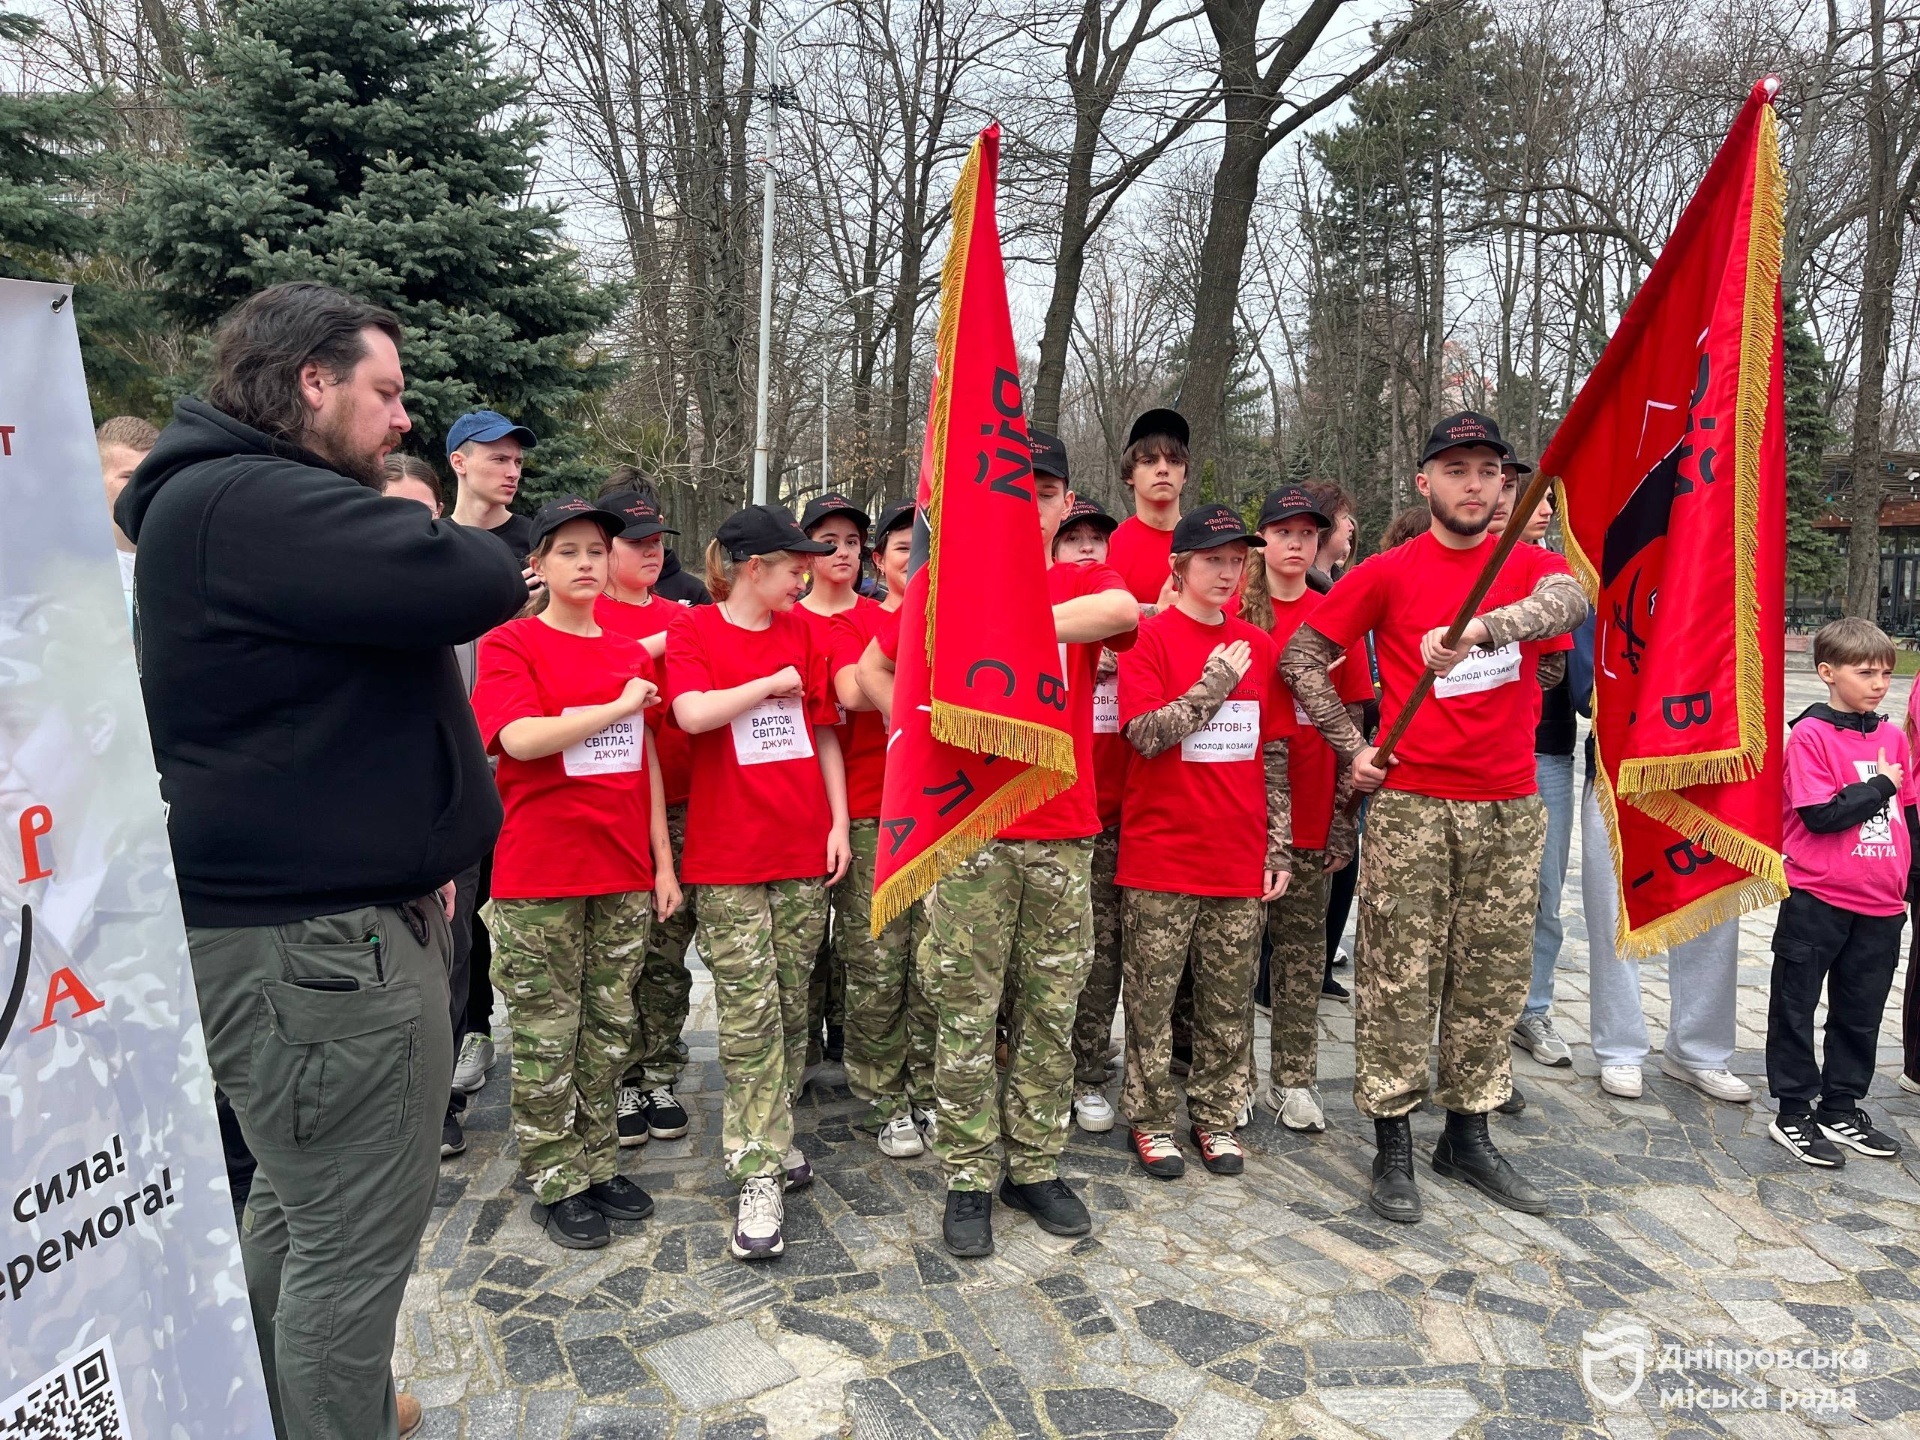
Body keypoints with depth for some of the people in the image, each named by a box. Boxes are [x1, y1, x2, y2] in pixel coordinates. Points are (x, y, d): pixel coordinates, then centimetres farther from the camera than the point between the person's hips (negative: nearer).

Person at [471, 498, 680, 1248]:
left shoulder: (630, 653, 11)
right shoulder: (510, 643, -2)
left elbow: (647, 762, 12)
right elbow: (522, 737, -18)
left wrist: (663, 861, 9)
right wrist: (620, 706, -12)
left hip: (623, 871, 5)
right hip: (538, 875, -5)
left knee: (609, 1025, 13)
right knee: (546, 1034, 5)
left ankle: (597, 1164, 27)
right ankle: (555, 1184, 19)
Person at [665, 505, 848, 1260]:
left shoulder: (802, 631, 10)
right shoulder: (693, 630, -2)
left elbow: (824, 732, 11)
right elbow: (692, 712, -19)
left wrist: (839, 823, 5)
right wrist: (773, 682, -9)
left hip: (804, 846, 4)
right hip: (727, 854, -4)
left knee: (792, 1003, 10)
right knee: (749, 1010, -5)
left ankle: (770, 1132, 26)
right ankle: (760, 1176, 1)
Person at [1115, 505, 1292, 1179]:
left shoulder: (1258, 645, 9)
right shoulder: (1149, 637, -4)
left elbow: (1275, 757, 11)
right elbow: (1147, 734, -16)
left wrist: (1278, 847, 8)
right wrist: (1217, 682, -13)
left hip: (1240, 860, 4)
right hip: (1161, 856, -4)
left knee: (1229, 1002, 12)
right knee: (1152, 997, 6)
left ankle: (1215, 1116, 28)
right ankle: (1151, 1121, 22)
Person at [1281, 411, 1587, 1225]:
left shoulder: (1529, 563, 6)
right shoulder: (1388, 572, 0)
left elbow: (1568, 602, -18)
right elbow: (1302, 656, 3)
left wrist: (1482, 627, -37)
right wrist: (1353, 747, -3)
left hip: (1510, 807, 3)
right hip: (1409, 804, -3)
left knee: (1493, 980, 12)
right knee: (1399, 981, 1)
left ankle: (1468, 1135, 28)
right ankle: (1392, 1148, 13)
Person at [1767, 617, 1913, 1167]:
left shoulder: (1894, 737, 8)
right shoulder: (1811, 735, -11)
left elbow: (1910, 813, 13)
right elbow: (1821, 814, -18)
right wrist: (1880, 786, -11)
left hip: (1881, 905, 6)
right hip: (1817, 901, -6)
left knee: (1860, 1013, 15)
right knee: (1796, 1008, 5)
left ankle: (1841, 1109, 29)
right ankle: (1793, 1114, 15)